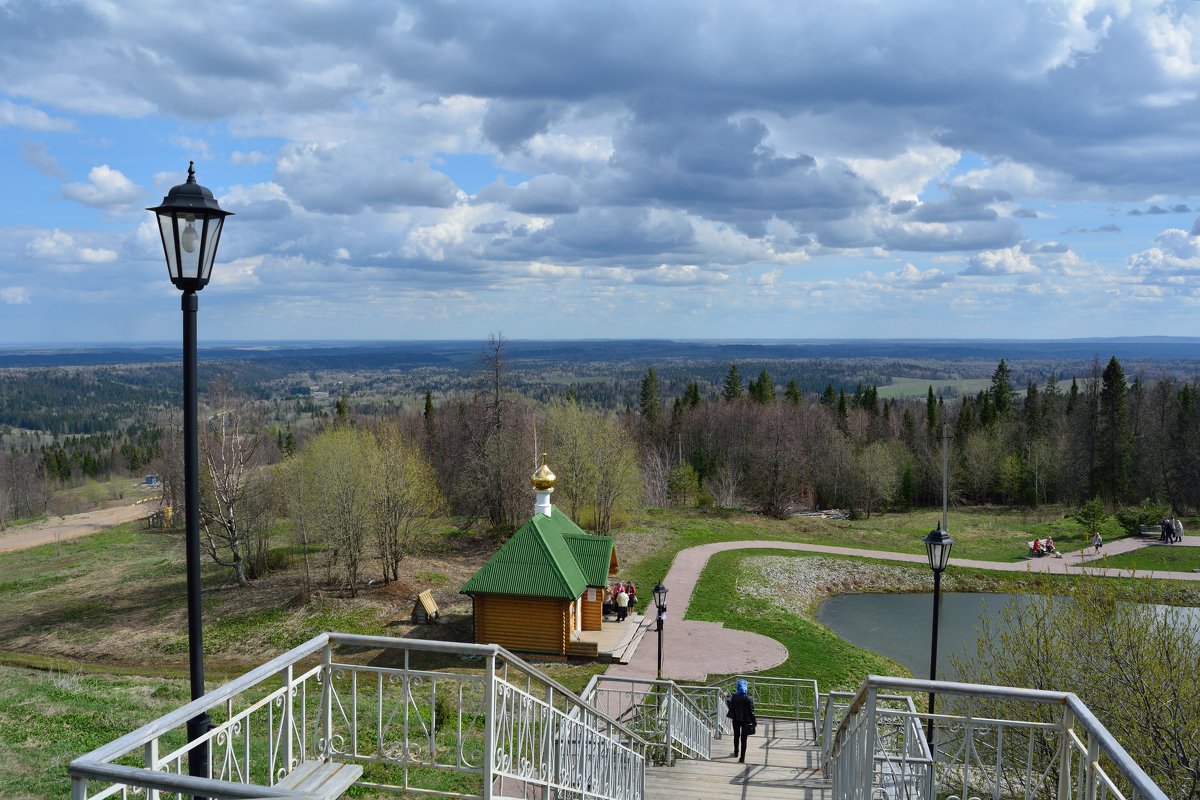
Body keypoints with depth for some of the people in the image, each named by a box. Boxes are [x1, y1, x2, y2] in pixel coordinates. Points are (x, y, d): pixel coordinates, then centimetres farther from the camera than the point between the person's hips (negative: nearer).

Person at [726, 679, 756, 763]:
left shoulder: (734, 697, -13)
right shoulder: (749, 699, -17)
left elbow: (731, 708, -4)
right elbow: (751, 712, -12)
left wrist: (729, 700, 11)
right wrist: (754, 722, 0)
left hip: (736, 720, 2)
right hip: (746, 720, -2)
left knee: (736, 736, 23)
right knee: (743, 739, 7)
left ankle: (736, 753, 41)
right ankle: (742, 758, 6)